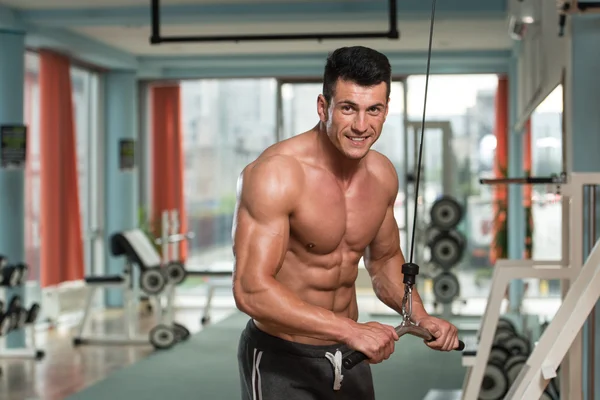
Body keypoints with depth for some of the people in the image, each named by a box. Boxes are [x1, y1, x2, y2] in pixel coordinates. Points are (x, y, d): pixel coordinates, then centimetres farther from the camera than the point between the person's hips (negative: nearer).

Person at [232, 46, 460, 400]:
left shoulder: (383, 175, 0)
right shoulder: (276, 173, -22)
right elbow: (251, 290, -28)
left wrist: (421, 317, -2)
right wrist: (350, 330, -33)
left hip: (349, 356, 7)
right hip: (282, 360, -7)